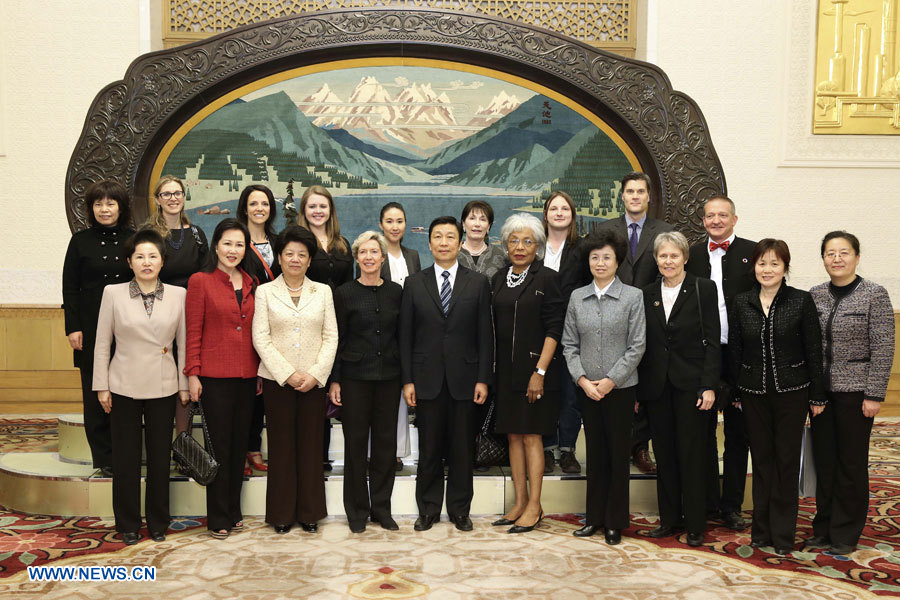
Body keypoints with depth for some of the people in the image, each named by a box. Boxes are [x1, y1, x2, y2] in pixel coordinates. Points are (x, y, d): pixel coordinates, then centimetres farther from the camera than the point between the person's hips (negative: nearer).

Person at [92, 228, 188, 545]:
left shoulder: (178, 294, 0)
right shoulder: (113, 293, -2)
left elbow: (183, 343, 3)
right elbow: (102, 343, 2)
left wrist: (184, 385, 2)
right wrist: (102, 386, -1)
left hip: (163, 388, 1)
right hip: (124, 387, 0)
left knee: (160, 457, 8)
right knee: (126, 458, 8)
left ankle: (157, 522, 24)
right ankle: (128, 524, 23)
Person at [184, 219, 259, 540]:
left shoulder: (251, 284, 11)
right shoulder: (200, 281, -3)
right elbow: (193, 331, -5)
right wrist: (192, 374, -10)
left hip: (247, 375, 5)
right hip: (215, 375, -5)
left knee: (239, 443, 12)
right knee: (219, 444, 2)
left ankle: (234, 511, 24)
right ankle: (218, 518, 13)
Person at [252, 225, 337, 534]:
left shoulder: (323, 291, 8)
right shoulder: (265, 291, 4)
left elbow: (331, 337, 3)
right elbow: (261, 338, -3)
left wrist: (316, 374, -9)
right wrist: (288, 374, -11)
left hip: (313, 380, 1)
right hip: (277, 379, -1)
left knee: (311, 445, 5)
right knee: (281, 445, 4)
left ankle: (309, 512, 17)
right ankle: (282, 514, 16)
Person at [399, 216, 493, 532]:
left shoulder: (478, 283, 4)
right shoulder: (414, 283, 5)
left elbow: (485, 335, 2)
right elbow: (405, 336, 3)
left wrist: (483, 379, -4)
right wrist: (407, 380, -2)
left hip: (463, 378, 0)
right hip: (427, 379, 0)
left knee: (462, 449, 7)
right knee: (429, 449, 7)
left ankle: (459, 509, 22)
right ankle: (428, 509, 21)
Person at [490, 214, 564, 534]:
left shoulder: (547, 278, -5)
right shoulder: (498, 279, 11)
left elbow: (554, 329, -9)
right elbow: (494, 326, 13)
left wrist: (540, 371, -16)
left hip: (534, 369, -5)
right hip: (505, 370, 5)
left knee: (531, 436, -1)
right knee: (513, 435, 9)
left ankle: (534, 506, 9)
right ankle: (519, 503, 18)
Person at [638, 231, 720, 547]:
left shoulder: (704, 289, -2)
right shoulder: (648, 294, 9)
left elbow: (712, 341, -5)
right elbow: (643, 345, 9)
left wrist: (709, 386, -12)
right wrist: (637, 390, 6)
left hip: (690, 384, -4)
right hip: (657, 386, 4)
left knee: (692, 454, 1)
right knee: (664, 453, 10)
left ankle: (695, 524, 12)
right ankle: (669, 518, 22)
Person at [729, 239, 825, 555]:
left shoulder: (801, 301, -5)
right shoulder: (742, 303, 2)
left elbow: (814, 351, -3)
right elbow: (734, 350, 6)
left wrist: (817, 396, -4)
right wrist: (734, 393, 5)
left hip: (791, 391, -2)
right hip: (754, 392, 2)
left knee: (787, 460, 5)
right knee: (761, 458, 10)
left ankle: (783, 533, 17)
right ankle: (762, 529, 21)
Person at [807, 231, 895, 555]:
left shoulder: (874, 294, -6)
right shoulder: (815, 295, 6)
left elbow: (883, 348, -9)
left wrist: (874, 394, -13)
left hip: (855, 391, -4)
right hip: (821, 390, 4)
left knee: (851, 462, 5)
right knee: (824, 460, 11)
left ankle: (846, 533, 18)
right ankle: (824, 527, 24)